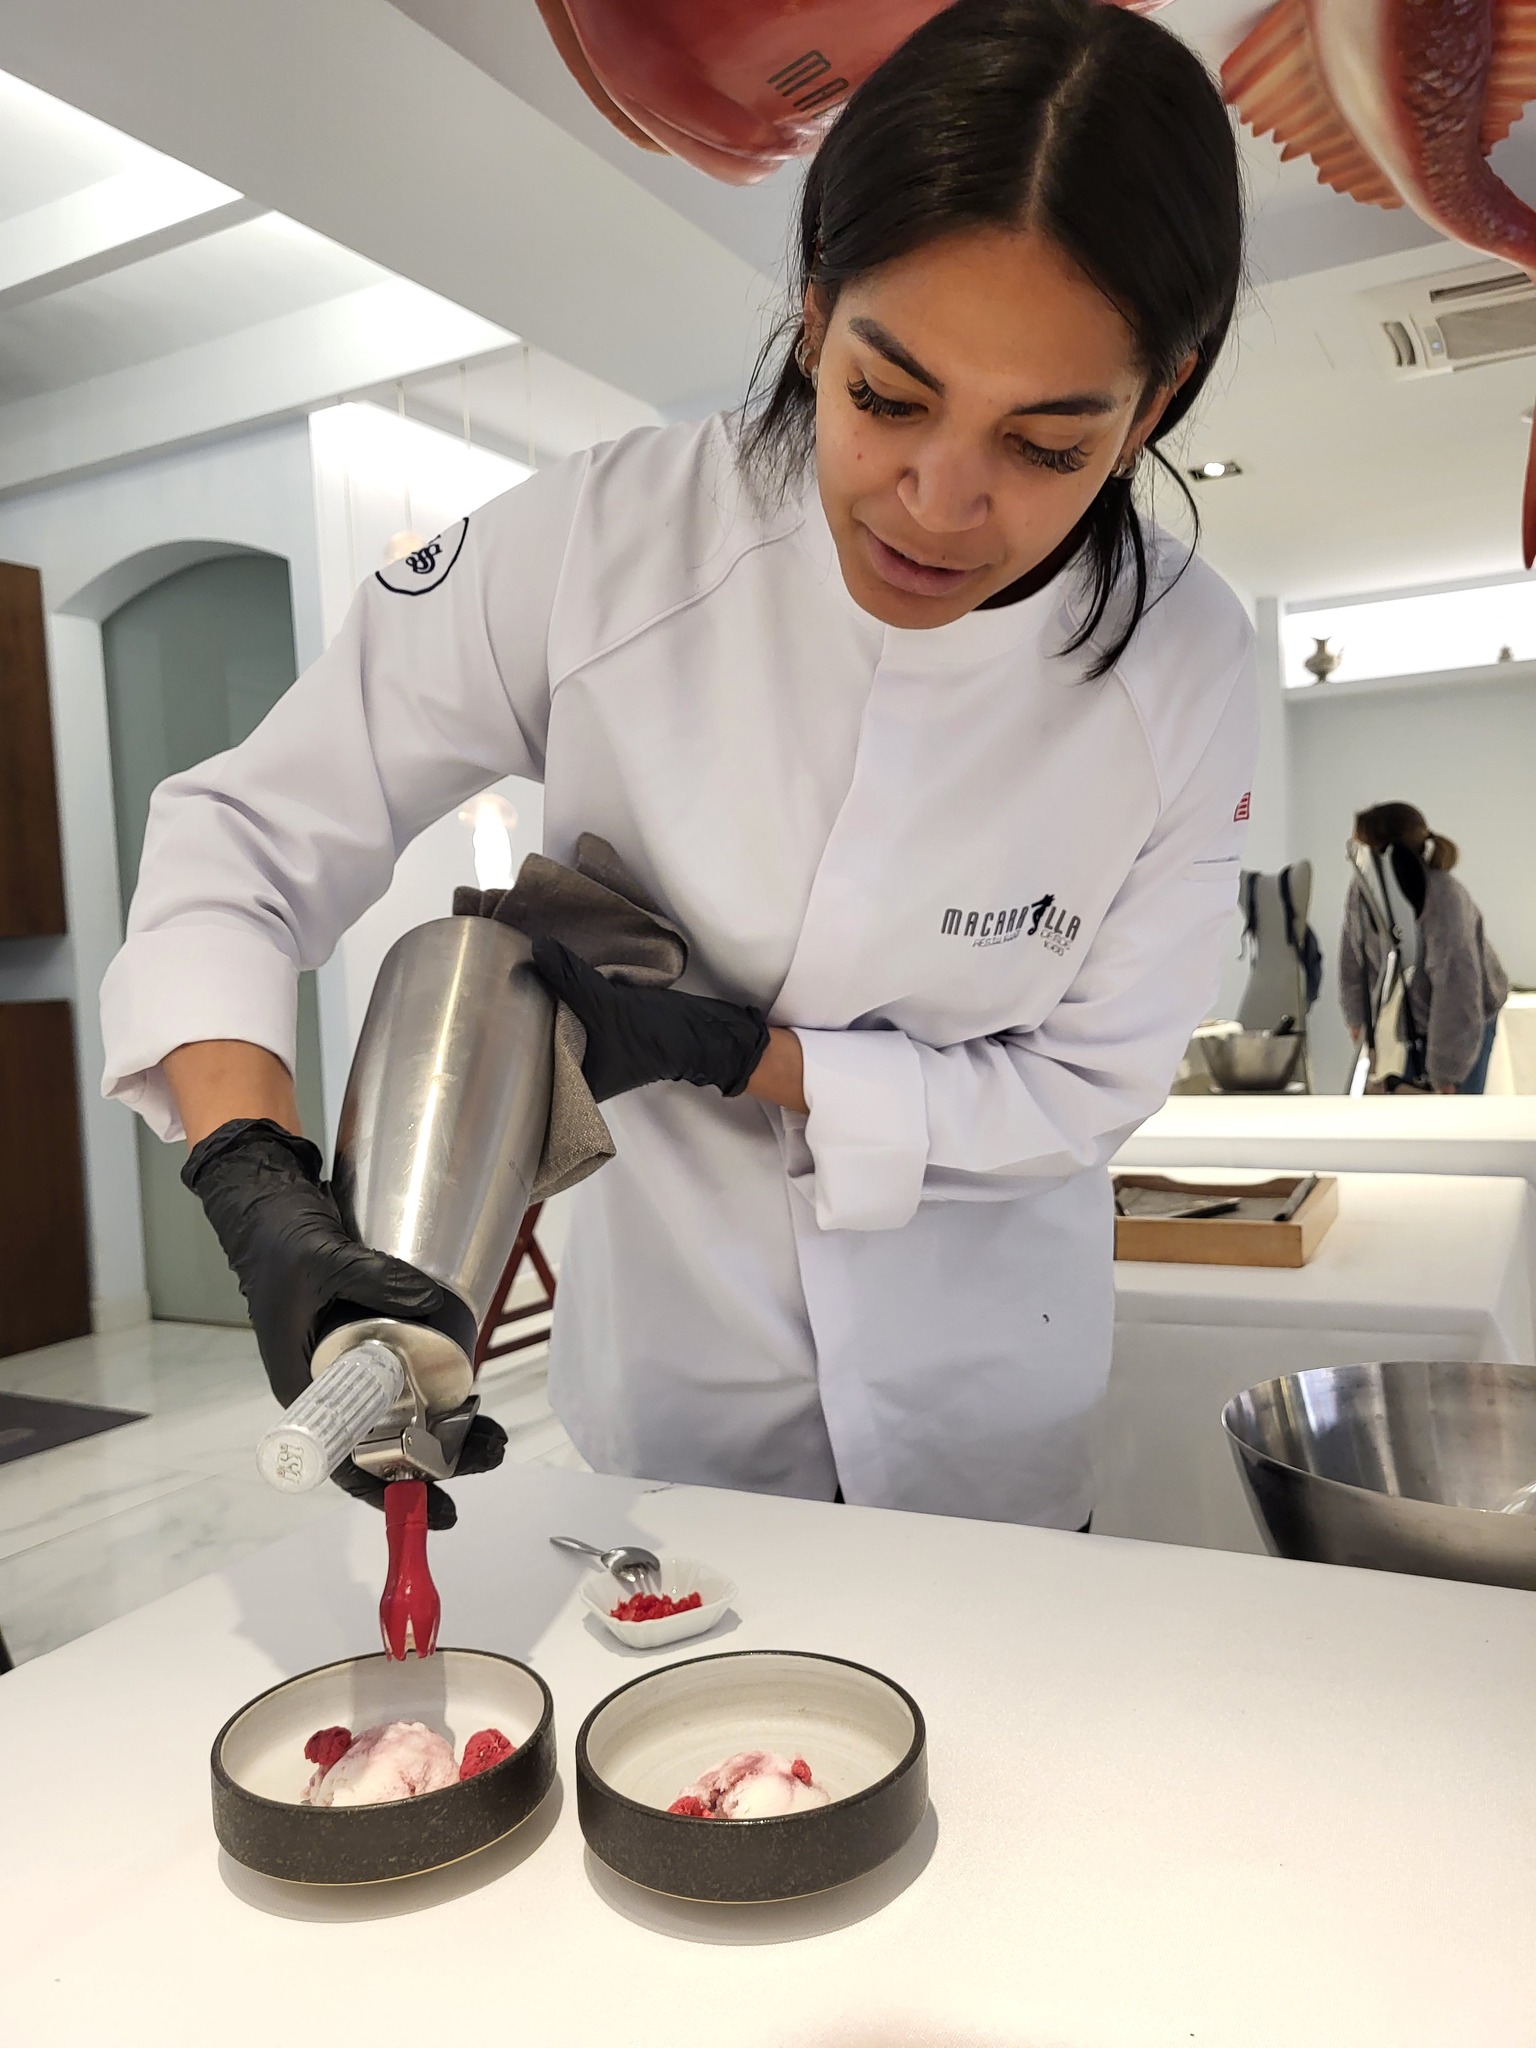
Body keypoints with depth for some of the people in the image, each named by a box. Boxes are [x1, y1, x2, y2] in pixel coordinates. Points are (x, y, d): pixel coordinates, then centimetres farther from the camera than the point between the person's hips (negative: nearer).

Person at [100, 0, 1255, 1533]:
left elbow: (1087, 1082, -14)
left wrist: (727, 1051, -26)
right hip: (673, 1337, 0)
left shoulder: (1187, 672, -21)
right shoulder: (605, 545, -24)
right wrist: (260, 1186, -35)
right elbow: (247, 834, -18)